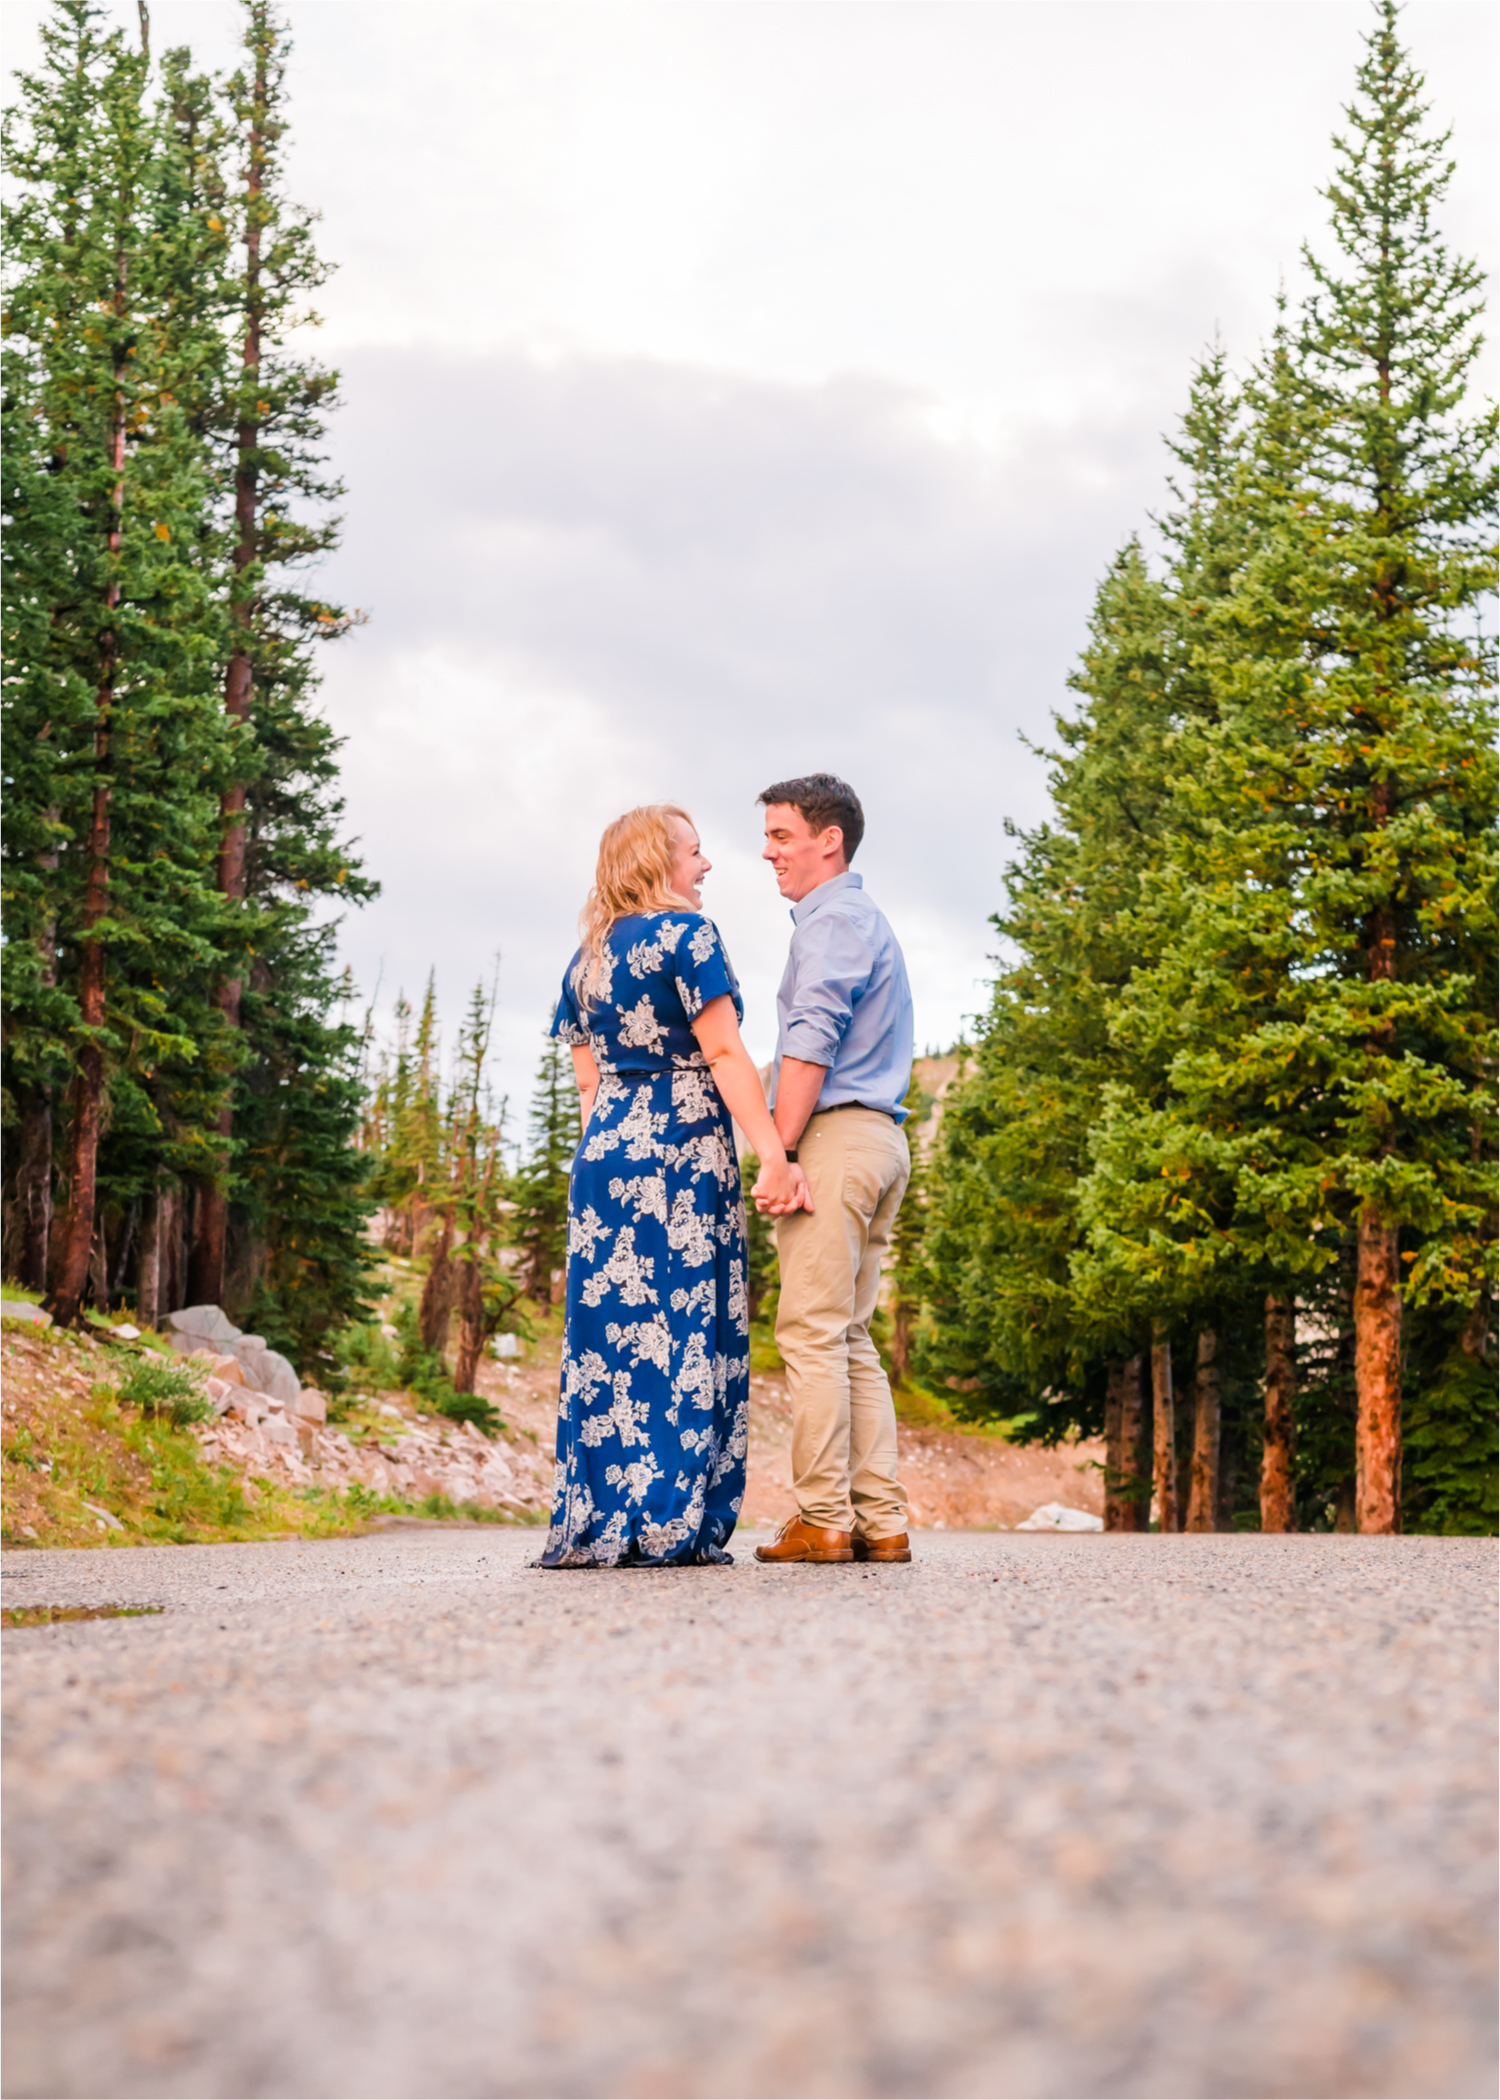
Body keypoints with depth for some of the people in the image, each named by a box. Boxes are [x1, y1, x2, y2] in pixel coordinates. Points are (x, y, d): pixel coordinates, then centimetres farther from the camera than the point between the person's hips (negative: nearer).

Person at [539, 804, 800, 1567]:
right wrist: (773, 1154, -13)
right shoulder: (685, 934, -4)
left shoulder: (587, 956, 17)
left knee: (606, 1330, 5)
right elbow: (724, 1054, -11)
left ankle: (594, 1525, 4)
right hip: (681, 1150, -7)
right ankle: (670, 1524, -7)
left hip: (602, 1152, 7)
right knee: (685, 1328, -5)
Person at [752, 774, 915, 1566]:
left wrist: (780, 1152, -17)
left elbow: (811, 1045, -16)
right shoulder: (871, 923, 25)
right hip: (881, 1139, 10)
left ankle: (823, 1520, -11)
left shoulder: (831, 919, -6)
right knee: (851, 1338, 8)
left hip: (834, 1136, -10)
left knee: (814, 1331, -9)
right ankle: (881, 1521, 5)